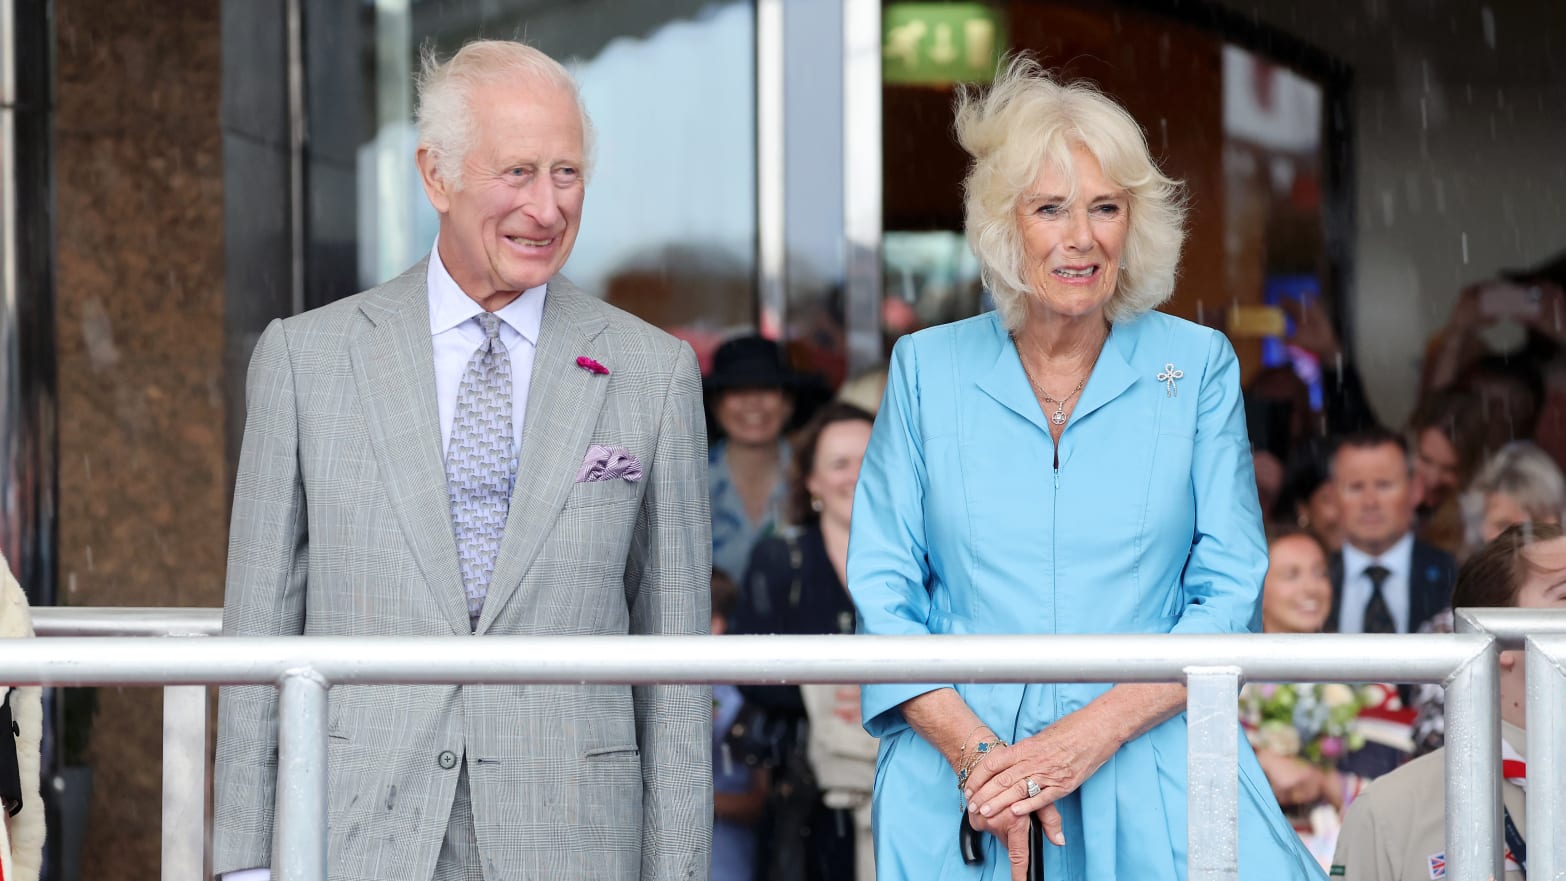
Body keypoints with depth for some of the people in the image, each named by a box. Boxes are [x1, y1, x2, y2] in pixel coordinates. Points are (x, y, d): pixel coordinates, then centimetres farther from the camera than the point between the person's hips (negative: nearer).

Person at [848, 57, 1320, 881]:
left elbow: (1229, 593, 3)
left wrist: (1088, 737, -10)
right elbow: (881, 590, 6)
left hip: (1151, 781, 0)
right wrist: (977, 753, -10)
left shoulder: (1197, 365, 8)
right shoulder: (927, 368, 9)